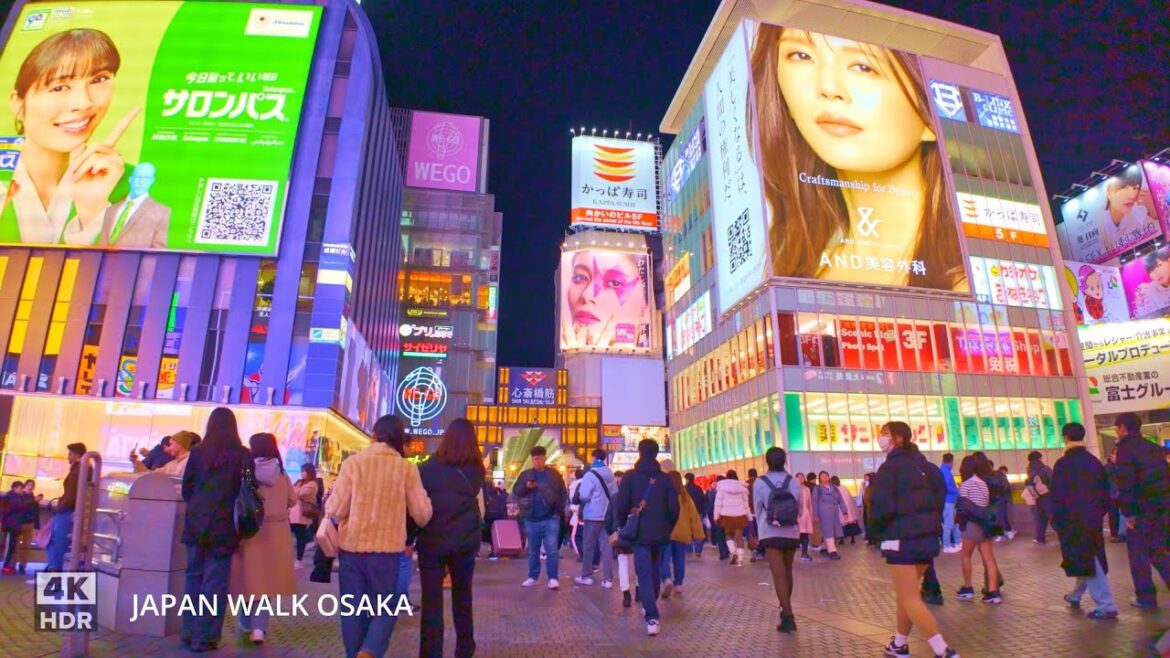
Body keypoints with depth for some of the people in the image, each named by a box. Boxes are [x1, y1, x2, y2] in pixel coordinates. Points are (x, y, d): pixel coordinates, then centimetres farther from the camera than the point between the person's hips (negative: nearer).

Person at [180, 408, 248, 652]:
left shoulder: (198, 452, 0)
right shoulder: (242, 454, -7)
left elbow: (186, 489, 7)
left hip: (196, 524, 3)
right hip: (224, 527, -3)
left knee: (194, 578, 16)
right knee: (214, 583, 4)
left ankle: (189, 632, 25)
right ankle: (205, 637, 8)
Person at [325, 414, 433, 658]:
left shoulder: (353, 462, -7)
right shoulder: (407, 468, -5)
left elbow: (335, 510, -7)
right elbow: (423, 514, -1)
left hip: (352, 545, 1)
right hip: (387, 548, 0)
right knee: (385, 607, 13)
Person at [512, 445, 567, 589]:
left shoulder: (554, 474, 2)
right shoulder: (525, 474, 6)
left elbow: (563, 493, 4)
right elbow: (515, 491, 2)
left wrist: (559, 510, -5)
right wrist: (526, 486, -16)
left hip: (551, 518, -2)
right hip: (532, 519, 2)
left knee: (551, 549, -5)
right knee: (533, 550, 12)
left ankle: (553, 578, 2)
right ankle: (533, 577, 23)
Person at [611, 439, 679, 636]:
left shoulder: (630, 477, -6)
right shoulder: (665, 478, 1)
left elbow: (621, 506, -9)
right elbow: (674, 508, 0)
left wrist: (622, 528, 6)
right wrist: (668, 528, 14)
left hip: (639, 533, -3)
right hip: (660, 534, 4)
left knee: (644, 574, -4)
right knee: (654, 571, 20)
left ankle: (652, 618, -15)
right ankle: (650, 608, 34)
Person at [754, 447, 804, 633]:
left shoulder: (760, 482, -7)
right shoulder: (793, 481, -2)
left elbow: (757, 510, 0)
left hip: (770, 533, -3)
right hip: (791, 532, 3)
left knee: (778, 574, -2)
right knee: (787, 572, 18)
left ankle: (788, 616, -7)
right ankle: (786, 609, 30)